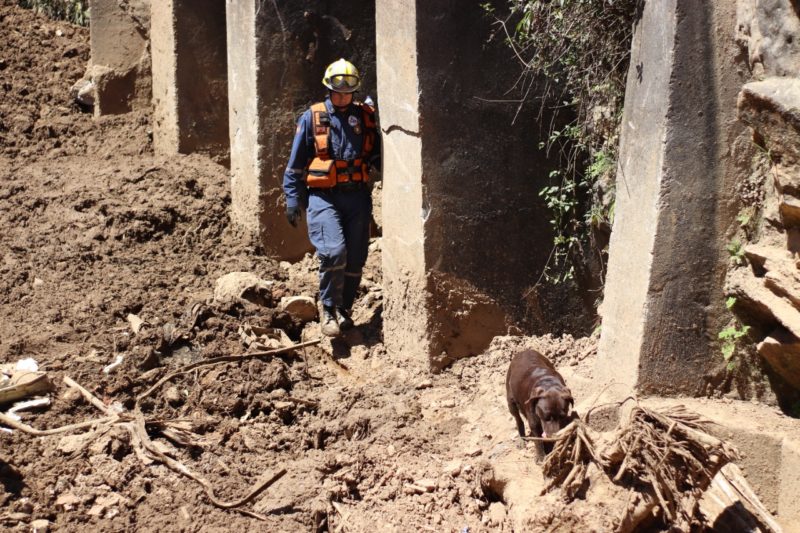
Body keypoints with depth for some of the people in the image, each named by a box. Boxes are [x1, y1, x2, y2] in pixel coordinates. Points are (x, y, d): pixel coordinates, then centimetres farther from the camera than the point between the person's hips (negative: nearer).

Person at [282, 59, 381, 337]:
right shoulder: (311, 118, 2)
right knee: (334, 252, -19)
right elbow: (296, 163, 6)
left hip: (357, 196, 3)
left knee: (355, 259, 5)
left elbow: (378, 156, 15)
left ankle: (344, 310, 25)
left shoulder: (366, 117, 9)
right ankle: (328, 311, -1)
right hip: (323, 196, -3)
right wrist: (293, 199, 3)